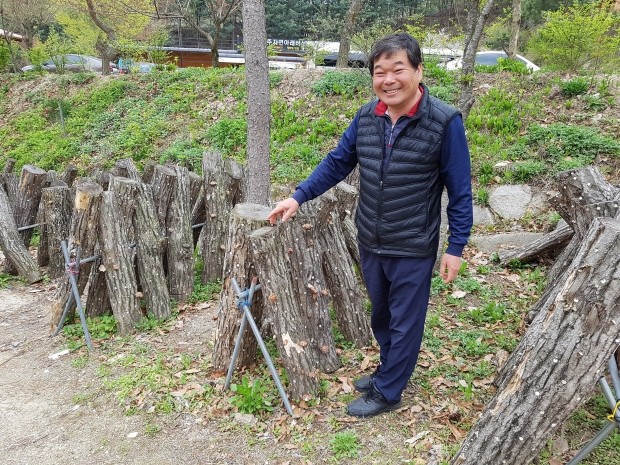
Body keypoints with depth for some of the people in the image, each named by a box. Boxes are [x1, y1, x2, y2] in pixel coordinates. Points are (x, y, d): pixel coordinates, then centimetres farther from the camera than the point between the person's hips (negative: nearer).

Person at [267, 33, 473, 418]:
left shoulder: (444, 122, -16)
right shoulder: (366, 117, -2)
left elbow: (460, 191, -11)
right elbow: (337, 163, 7)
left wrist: (456, 247, -12)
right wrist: (299, 197, -1)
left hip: (413, 248, -5)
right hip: (370, 242, 6)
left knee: (404, 321, 10)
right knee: (381, 314, 22)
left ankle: (387, 392, 28)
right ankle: (390, 370, 45)